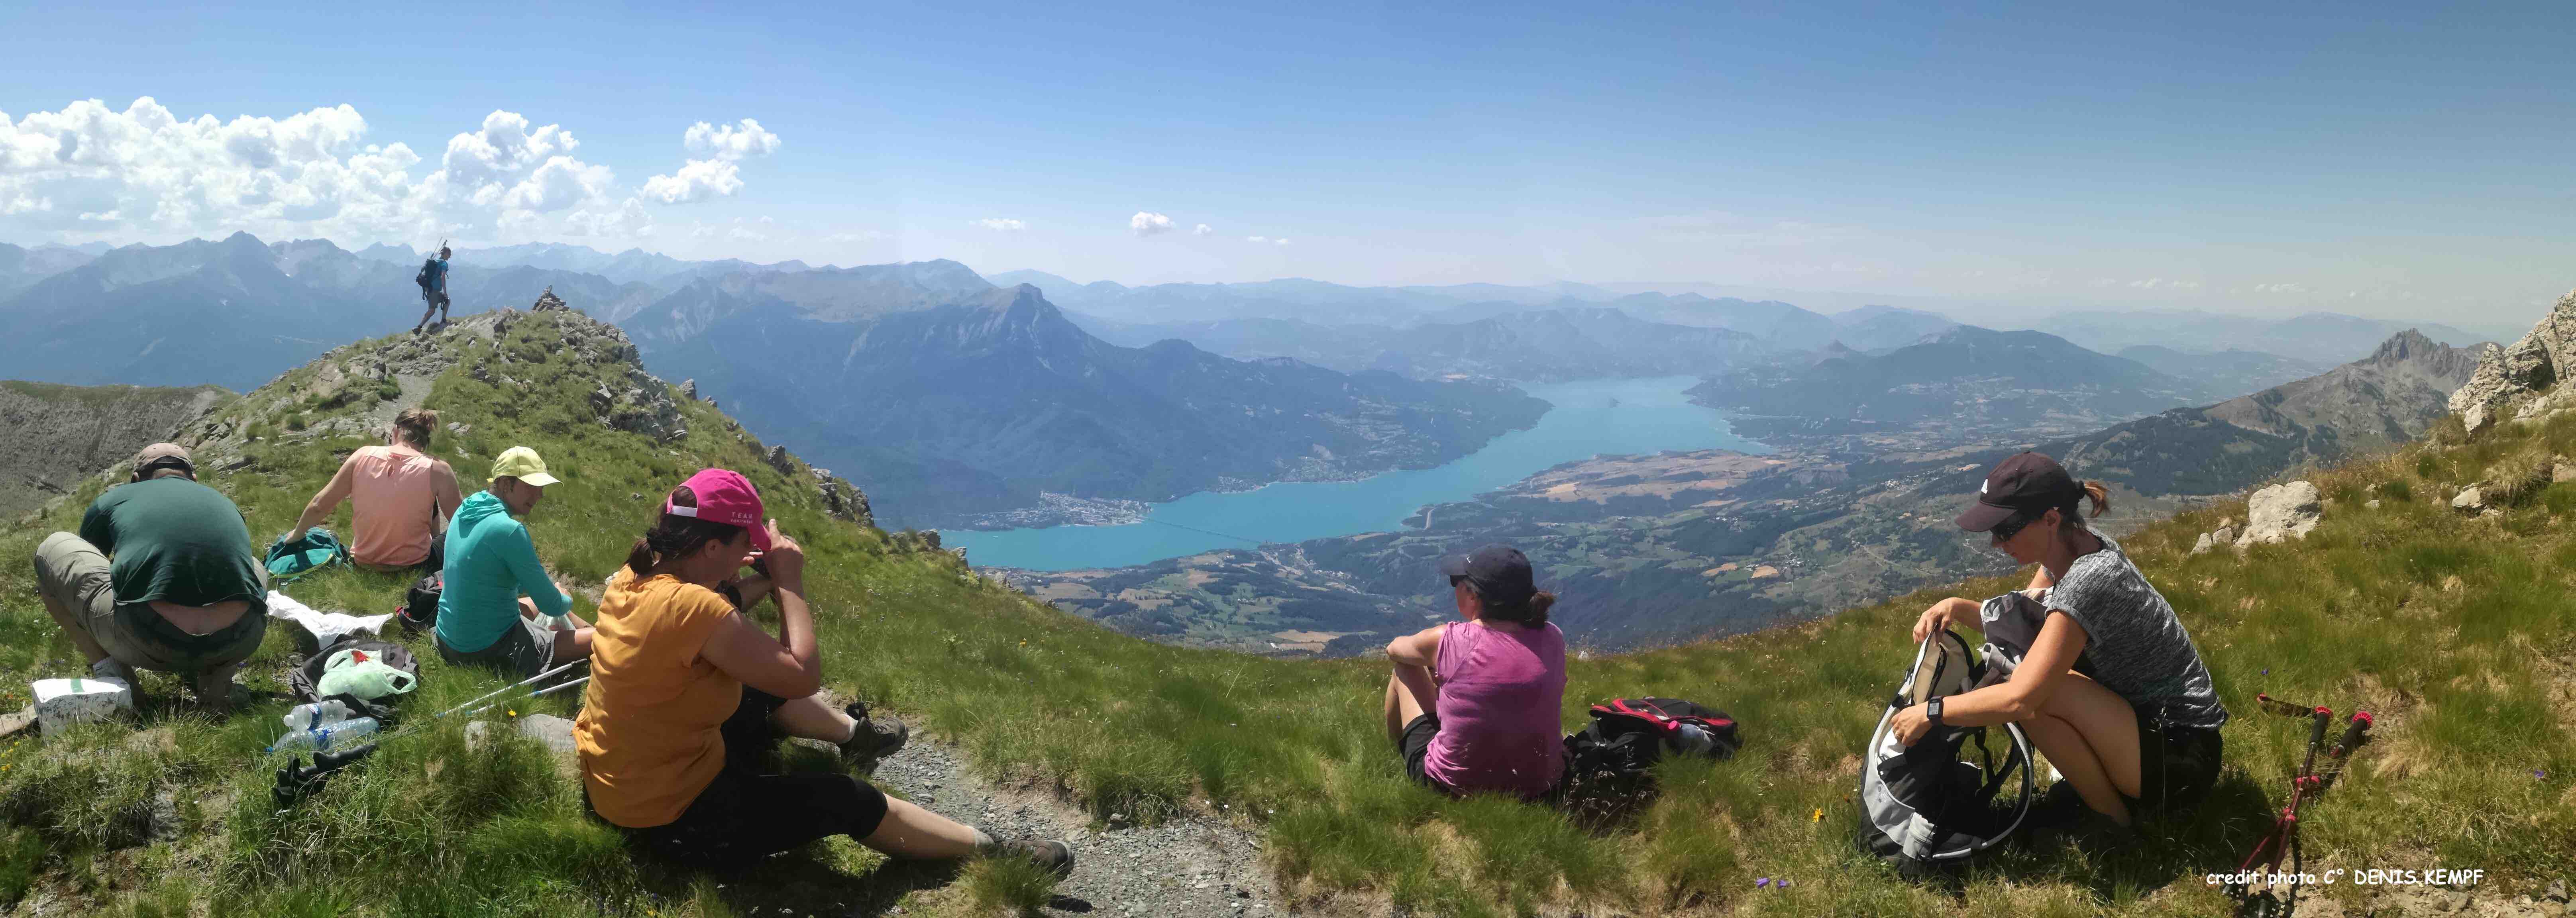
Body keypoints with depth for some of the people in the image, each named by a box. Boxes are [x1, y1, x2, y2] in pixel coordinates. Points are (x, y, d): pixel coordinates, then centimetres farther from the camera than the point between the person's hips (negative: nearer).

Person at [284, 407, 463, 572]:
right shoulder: (436, 471, -18)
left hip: (364, 563, 4)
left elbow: (318, 506, 0)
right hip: (414, 567, -4)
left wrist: (297, 534, 17)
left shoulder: (364, 456, -8)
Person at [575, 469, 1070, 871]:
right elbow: (804, 675, -27)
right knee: (849, 801, 2)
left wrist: (743, 583, 2)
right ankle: (990, 850, 14)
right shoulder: (691, 608, -33)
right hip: (674, 817, -9)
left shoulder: (632, 578, -5)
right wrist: (789, 582, -18)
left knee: (767, 691, 27)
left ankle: (856, 733, 55)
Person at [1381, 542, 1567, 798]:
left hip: (1453, 785, -4)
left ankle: (1392, 749, 45)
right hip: (1539, 786, 4)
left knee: (1405, 669, 18)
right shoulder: (1553, 639, -9)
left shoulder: (1445, 641, -18)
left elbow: (1394, 649, 6)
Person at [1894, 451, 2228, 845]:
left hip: (2182, 759, -9)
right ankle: (2096, 782, 12)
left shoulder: (2088, 582, -29)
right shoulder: (2076, 545, -2)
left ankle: (2110, 818, -4)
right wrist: (1959, 608, -9)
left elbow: (2020, 700, -33)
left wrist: (1931, 711, -22)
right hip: (2145, 717, 9)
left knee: (2037, 693, -26)